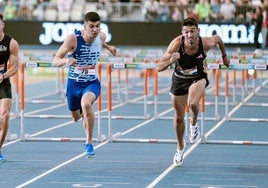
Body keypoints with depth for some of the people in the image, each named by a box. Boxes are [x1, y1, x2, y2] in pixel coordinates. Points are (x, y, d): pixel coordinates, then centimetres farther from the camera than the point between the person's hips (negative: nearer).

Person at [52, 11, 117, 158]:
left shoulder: (101, 36, -9)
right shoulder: (73, 38, -21)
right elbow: (55, 61, -25)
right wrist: (66, 60, -44)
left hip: (92, 82, 0)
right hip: (74, 83, 0)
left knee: (86, 104, -34)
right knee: (76, 117, 20)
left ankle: (89, 143, -21)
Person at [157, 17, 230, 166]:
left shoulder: (206, 43, -26)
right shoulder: (176, 44, -29)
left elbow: (218, 38, 0)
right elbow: (159, 68, -26)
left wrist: (224, 56, 15)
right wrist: (171, 61, -46)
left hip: (199, 78, -1)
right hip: (180, 79, 1)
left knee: (193, 103, -33)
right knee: (179, 118, 10)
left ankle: (194, 124, 3)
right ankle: (180, 147, 38)